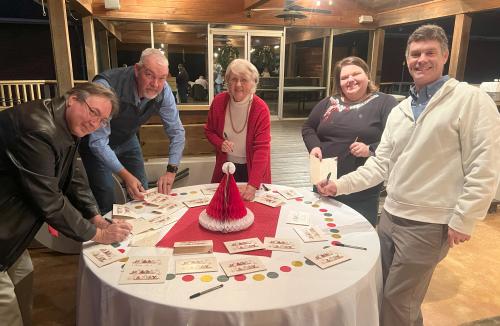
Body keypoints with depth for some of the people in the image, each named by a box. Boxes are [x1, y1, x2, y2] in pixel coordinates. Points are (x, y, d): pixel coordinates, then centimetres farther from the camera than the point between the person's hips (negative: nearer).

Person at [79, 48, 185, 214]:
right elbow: (98, 142, -33)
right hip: (97, 144, -4)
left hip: (127, 140, 4)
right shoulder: (107, 86, -36)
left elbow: (177, 132, -12)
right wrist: (126, 176, -38)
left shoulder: (163, 91, -21)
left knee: (142, 193, 6)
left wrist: (171, 171, -21)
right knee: (106, 201, -10)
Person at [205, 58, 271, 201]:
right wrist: (220, 144, -19)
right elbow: (209, 130, 5)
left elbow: (262, 148, -25)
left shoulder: (261, 109, -21)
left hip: (251, 168, -2)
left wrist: (253, 185, -35)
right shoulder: (218, 101, -11)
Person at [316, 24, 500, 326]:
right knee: (383, 292, 20)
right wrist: (340, 185, 0)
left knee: (397, 301, 6)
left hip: (428, 225, -6)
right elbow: (381, 164, 9)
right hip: (390, 216, 7)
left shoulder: (472, 100, -10)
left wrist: (463, 221, -15)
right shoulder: (400, 110, 10)